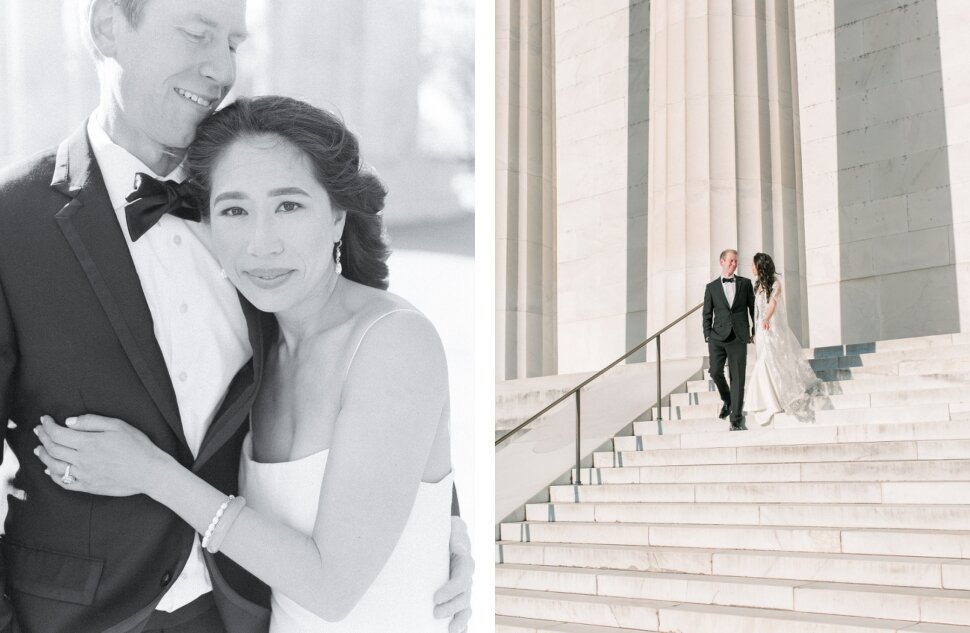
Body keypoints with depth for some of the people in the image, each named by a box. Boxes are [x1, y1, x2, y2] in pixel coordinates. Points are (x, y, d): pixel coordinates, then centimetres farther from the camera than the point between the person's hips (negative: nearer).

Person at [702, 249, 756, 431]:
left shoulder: (745, 283, 10)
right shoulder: (711, 287, 10)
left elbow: (753, 307, 13)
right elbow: (707, 314, 8)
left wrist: (756, 331, 9)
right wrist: (707, 336, -2)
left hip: (739, 337, -1)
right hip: (718, 337, 1)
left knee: (737, 378, -3)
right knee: (715, 372, -9)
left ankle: (736, 421, 0)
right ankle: (726, 400, 22)